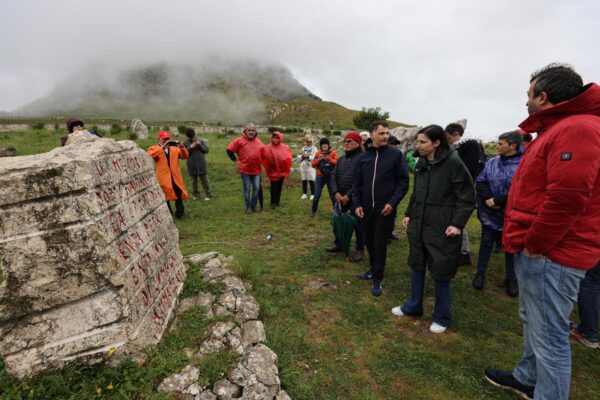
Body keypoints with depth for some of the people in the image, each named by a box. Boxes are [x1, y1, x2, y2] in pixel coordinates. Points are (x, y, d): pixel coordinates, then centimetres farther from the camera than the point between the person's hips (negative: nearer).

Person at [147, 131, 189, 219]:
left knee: (179, 194, 8)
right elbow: (149, 156, -20)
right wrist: (162, 147, -25)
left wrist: (182, 148, -9)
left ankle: (180, 212, 25)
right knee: (165, 196, 7)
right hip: (163, 177, -3)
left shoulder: (174, 148, 12)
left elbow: (185, 156, 10)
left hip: (175, 176, 3)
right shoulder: (154, 148, 1)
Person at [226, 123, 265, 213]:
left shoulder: (259, 142, 8)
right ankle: (248, 206, 15)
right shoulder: (239, 140, -5)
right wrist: (235, 160, -3)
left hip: (256, 170, 3)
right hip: (245, 170, -3)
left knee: (256, 188, 5)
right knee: (247, 189, 4)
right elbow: (229, 150, -1)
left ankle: (254, 205, 20)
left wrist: (261, 163, 13)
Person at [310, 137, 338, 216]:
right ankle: (314, 211, 18)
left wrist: (328, 158, -25)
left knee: (333, 195, 7)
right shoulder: (318, 153, 4)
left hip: (331, 177, -1)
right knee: (317, 196, 2)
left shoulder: (333, 153, -2)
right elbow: (313, 164, 1)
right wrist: (318, 159, -15)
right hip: (320, 177, 1)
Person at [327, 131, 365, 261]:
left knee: (358, 223, 5)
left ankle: (360, 249, 21)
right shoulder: (341, 159, 11)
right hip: (340, 197, 7)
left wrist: (348, 195, -19)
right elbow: (334, 176, 7)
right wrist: (336, 192, -8)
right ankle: (338, 243, 36)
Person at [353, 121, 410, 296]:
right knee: (369, 240, 16)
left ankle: (377, 279, 17)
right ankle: (373, 268, 37)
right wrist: (357, 204, -1)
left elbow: (403, 181, -5)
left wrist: (392, 203, -14)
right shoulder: (363, 157, 5)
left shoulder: (395, 154, -5)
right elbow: (357, 184, 8)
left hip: (385, 208, -4)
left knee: (380, 244, 2)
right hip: (366, 208, 4)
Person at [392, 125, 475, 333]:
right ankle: (413, 306, 35)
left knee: (440, 272, 7)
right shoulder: (421, 163, 6)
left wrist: (457, 224, -17)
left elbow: (467, 197, -11)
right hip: (418, 224, 6)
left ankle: (442, 317, 28)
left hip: (441, 228, -6)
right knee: (417, 266, 17)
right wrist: (408, 214, 12)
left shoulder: (453, 162, -13)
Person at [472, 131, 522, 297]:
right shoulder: (492, 162, 1)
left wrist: (497, 201, -21)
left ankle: (511, 278, 33)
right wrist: (487, 198, -16)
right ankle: (480, 273, 30)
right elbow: (480, 181, -1)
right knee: (486, 243, 15)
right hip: (489, 213, 4)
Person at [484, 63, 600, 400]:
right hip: (538, 249, 11)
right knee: (533, 320, 23)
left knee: (549, 335, 2)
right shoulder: (558, 129, 17)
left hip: (550, 255, -11)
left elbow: (566, 199, -27)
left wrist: (535, 245, -16)